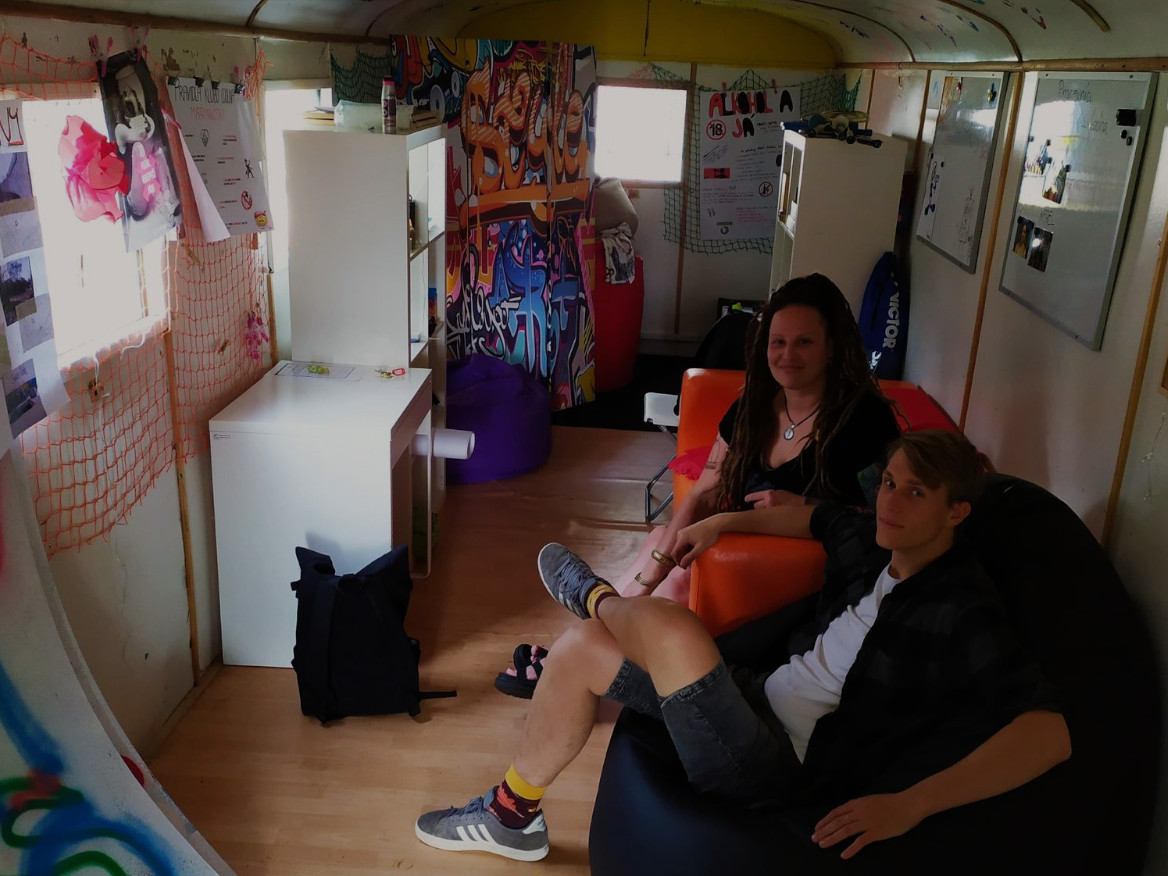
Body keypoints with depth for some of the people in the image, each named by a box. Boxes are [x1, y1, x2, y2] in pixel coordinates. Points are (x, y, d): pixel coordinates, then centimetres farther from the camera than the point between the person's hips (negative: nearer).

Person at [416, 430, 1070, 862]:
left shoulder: (960, 612, -18)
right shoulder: (871, 539, 3)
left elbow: (1050, 733, -28)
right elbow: (815, 517, 26)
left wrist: (908, 804, -35)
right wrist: (725, 522, 18)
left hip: (787, 770, -8)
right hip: (764, 696, 8)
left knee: (670, 624, -29)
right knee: (581, 650, 5)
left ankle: (594, 597, 10)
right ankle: (512, 818, 22)